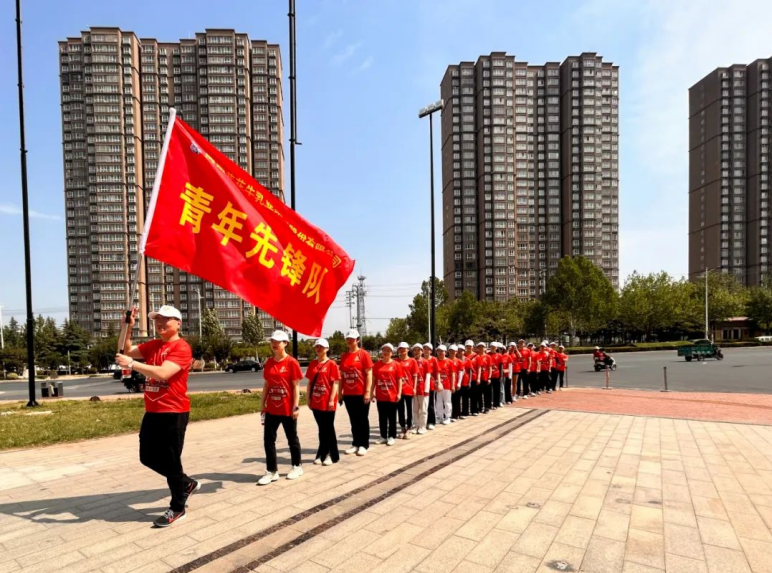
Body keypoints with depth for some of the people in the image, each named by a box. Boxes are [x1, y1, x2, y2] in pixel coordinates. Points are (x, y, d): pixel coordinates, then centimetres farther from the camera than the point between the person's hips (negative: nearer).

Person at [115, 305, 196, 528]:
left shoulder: (181, 347, -15)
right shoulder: (152, 345, 11)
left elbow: (162, 373, -26)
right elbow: (126, 351, 16)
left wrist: (132, 364, -25)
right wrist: (128, 327, 4)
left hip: (173, 413, -9)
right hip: (152, 412, 9)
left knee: (169, 461, 1)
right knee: (148, 457, 16)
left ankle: (177, 508, 20)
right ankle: (187, 484, 34)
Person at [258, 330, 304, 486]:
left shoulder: (291, 363, -11)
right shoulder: (268, 363, 5)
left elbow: (296, 386, -11)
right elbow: (267, 385, 11)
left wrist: (296, 406, -14)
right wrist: (263, 404, 9)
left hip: (287, 409, -5)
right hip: (271, 409, 5)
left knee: (292, 438, 11)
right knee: (268, 439, 4)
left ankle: (297, 467, 28)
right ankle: (272, 471, 16)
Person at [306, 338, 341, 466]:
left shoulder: (332, 364, -7)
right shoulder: (312, 364, 8)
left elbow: (335, 383, -10)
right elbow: (310, 382, 12)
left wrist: (331, 400, -14)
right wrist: (308, 398, 7)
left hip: (327, 402, -4)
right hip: (316, 402, 5)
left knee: (328, 429, 3)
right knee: (321, 429, 13)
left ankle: (332, 455, 13)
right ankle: (322, 454, 22)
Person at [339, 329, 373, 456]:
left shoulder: (364, 354, -7)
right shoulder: (343, 356, 8)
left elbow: (369, 374, -9)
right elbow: (342, 375, 12)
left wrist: (367, 392, -14)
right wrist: (340, 392, 8)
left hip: (361, 394, -4)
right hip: (348, 394, 5)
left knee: (363, 419, 5)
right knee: (353, 420, 12)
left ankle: (364, 445, 15)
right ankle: (355, 444, 22)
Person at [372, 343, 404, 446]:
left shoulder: (396, 364, -3)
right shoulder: (377, 364, 3)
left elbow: (399, 380, -2)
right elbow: (374, 379, 7)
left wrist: (399, 393, -7)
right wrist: (372, 392, 3)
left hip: (392, 395, -3)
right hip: (380, 396, 3)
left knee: (392, 417, 6)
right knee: (382, 417, 10)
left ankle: (392, 436, 15)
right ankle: (383, 436, 21)